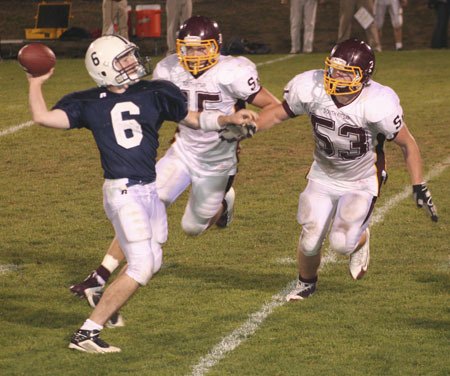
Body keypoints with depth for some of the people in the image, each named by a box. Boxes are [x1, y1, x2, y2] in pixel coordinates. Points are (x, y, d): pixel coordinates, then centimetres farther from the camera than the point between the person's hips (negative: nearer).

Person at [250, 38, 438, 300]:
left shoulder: (377, 105, -31)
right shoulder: (311, 90, -22)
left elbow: (408, 144, -16)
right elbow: (279, 113, -3)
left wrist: (419, 188, -16)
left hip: (363, 182, -3)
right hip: (324, 177, 3)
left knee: (342, 242, -17)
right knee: (310, 241, 2)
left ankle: (361, 240, 22)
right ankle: (306, 283, 36)